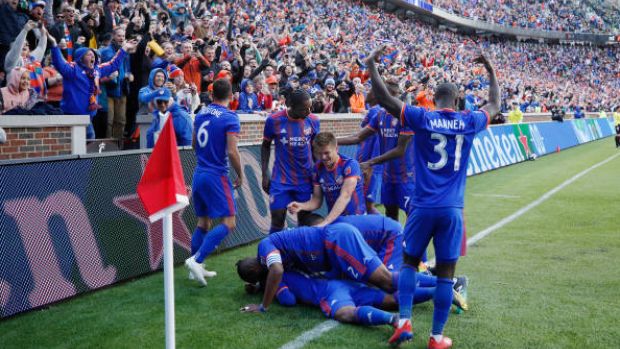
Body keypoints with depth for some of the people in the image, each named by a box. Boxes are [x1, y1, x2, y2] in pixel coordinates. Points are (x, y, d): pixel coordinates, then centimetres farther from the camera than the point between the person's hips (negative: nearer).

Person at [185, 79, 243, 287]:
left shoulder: (201, 114, 9)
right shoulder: (230, 118, -12)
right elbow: (231, 152, -17)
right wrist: (240, 174, -3)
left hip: (199, 174, 8)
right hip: (216, 176, -7)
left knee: (203, 222, 15)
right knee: (228, 223, -3)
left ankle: (196, 269, 17)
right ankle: (196, 259, -15)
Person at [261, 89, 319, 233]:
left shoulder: (313, 121, -4)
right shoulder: (274, 120, -10)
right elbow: (265, 146, 4)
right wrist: (265, 175, -1)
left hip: (305, 179, 2)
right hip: (280, 179, -2)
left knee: (304, 219, 5)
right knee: (277, 220, -5)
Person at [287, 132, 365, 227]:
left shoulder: (350, 165, -12)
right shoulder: (318, 168, 5)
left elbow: (345, 197, -23)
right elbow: (317, 201, 7)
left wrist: (325, 223, -32)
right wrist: (301, 206, -16)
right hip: (333, 220, 4)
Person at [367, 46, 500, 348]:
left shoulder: (421, 118, -4)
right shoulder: (469, 122, 3)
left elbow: (384, 99, -4)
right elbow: (494, 105, 23)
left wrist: (372, 66, 8)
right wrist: (491, 70, 35)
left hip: (423, 207, -1)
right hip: (452, 209, 1)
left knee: (410, 261, 17)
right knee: (445, 272, 8)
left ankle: (404, 322, 8)